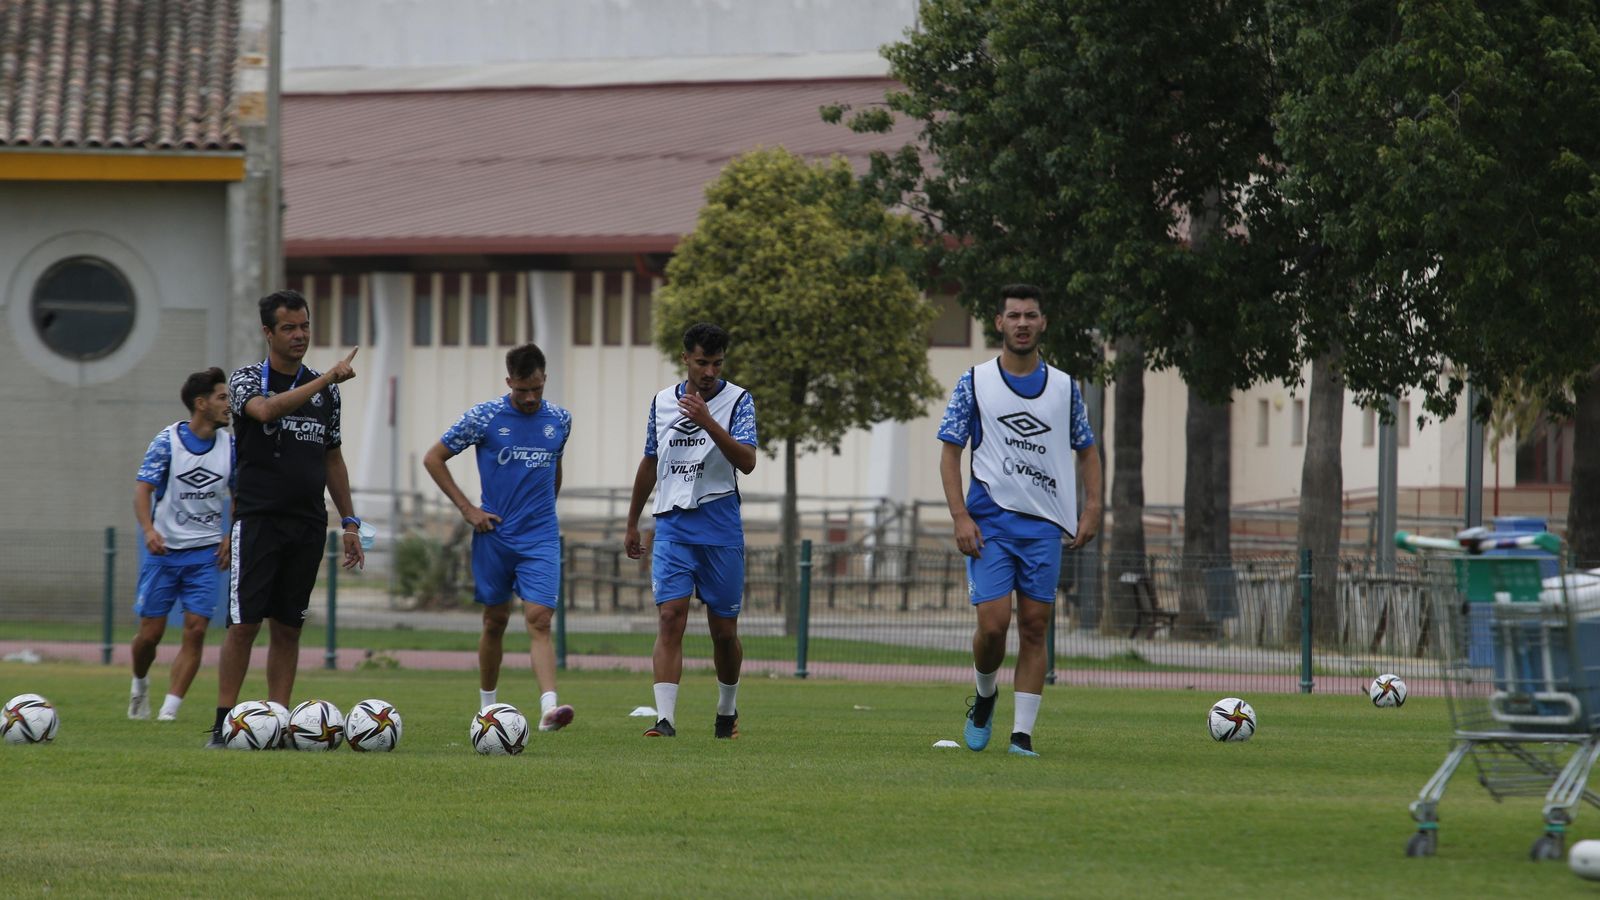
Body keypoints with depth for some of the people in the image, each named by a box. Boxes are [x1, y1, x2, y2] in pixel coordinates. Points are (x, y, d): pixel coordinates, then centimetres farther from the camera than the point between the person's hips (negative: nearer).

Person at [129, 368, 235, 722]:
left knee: (195, 630, -10)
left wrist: (231, 537, 2)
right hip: (164, 549, -3)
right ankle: (140, 684, 30)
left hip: (205, 552, 3)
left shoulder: (230, 446, 4)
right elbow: (143, 489, -11)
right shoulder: (168, 441, -8)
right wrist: (149, 530, -28)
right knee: (151, 632, 0)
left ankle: (170, 707, -8)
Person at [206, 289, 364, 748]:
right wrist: (327, 378, -28)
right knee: (244, 624, -8)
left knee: (287, 627, 5)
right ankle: (223, 724, -5)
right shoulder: (246, 379, -2)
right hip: (257, 518, -4)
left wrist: (349, 522, 13)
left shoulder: (326, 390, 12)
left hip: (308, 523, 4)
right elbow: (268, 409, -25)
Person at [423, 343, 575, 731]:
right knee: (495, 621, 9)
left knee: (539, 620, -12)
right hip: (494, 535, -1)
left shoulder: (559, 420, 4)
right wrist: (467, 509, -3)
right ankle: (487, 707, 25)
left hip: (541, 538, 1)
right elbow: (433, 458, 1)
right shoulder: (484, 417, -5)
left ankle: (549, 707, -25)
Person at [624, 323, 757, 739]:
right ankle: (665, 718, -19)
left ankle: (727, 709, 30)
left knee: (724, 630, 6)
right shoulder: (662, 402, 9)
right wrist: (632, 524, 24)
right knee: (670, 619, -14)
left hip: (720, 528, -2)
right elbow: (650, 464, 21)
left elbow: (747, 462, -16)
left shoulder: (737, 400, -3)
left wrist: (709, 423, -27)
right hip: (672, 528, 2)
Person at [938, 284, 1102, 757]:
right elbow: (950, 451, 2)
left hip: (1045, 523, 2)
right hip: (990, 522, -2)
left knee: (1034, 625, -1)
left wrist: (1092, 509, 3)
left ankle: (1022, 732, 2)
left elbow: (1086, 451, 17)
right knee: (994, 624, -11)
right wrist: (960, 517, -9)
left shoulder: (1065, 387, 9)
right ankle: (984, 697, 18)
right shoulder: (974, 384, 2)